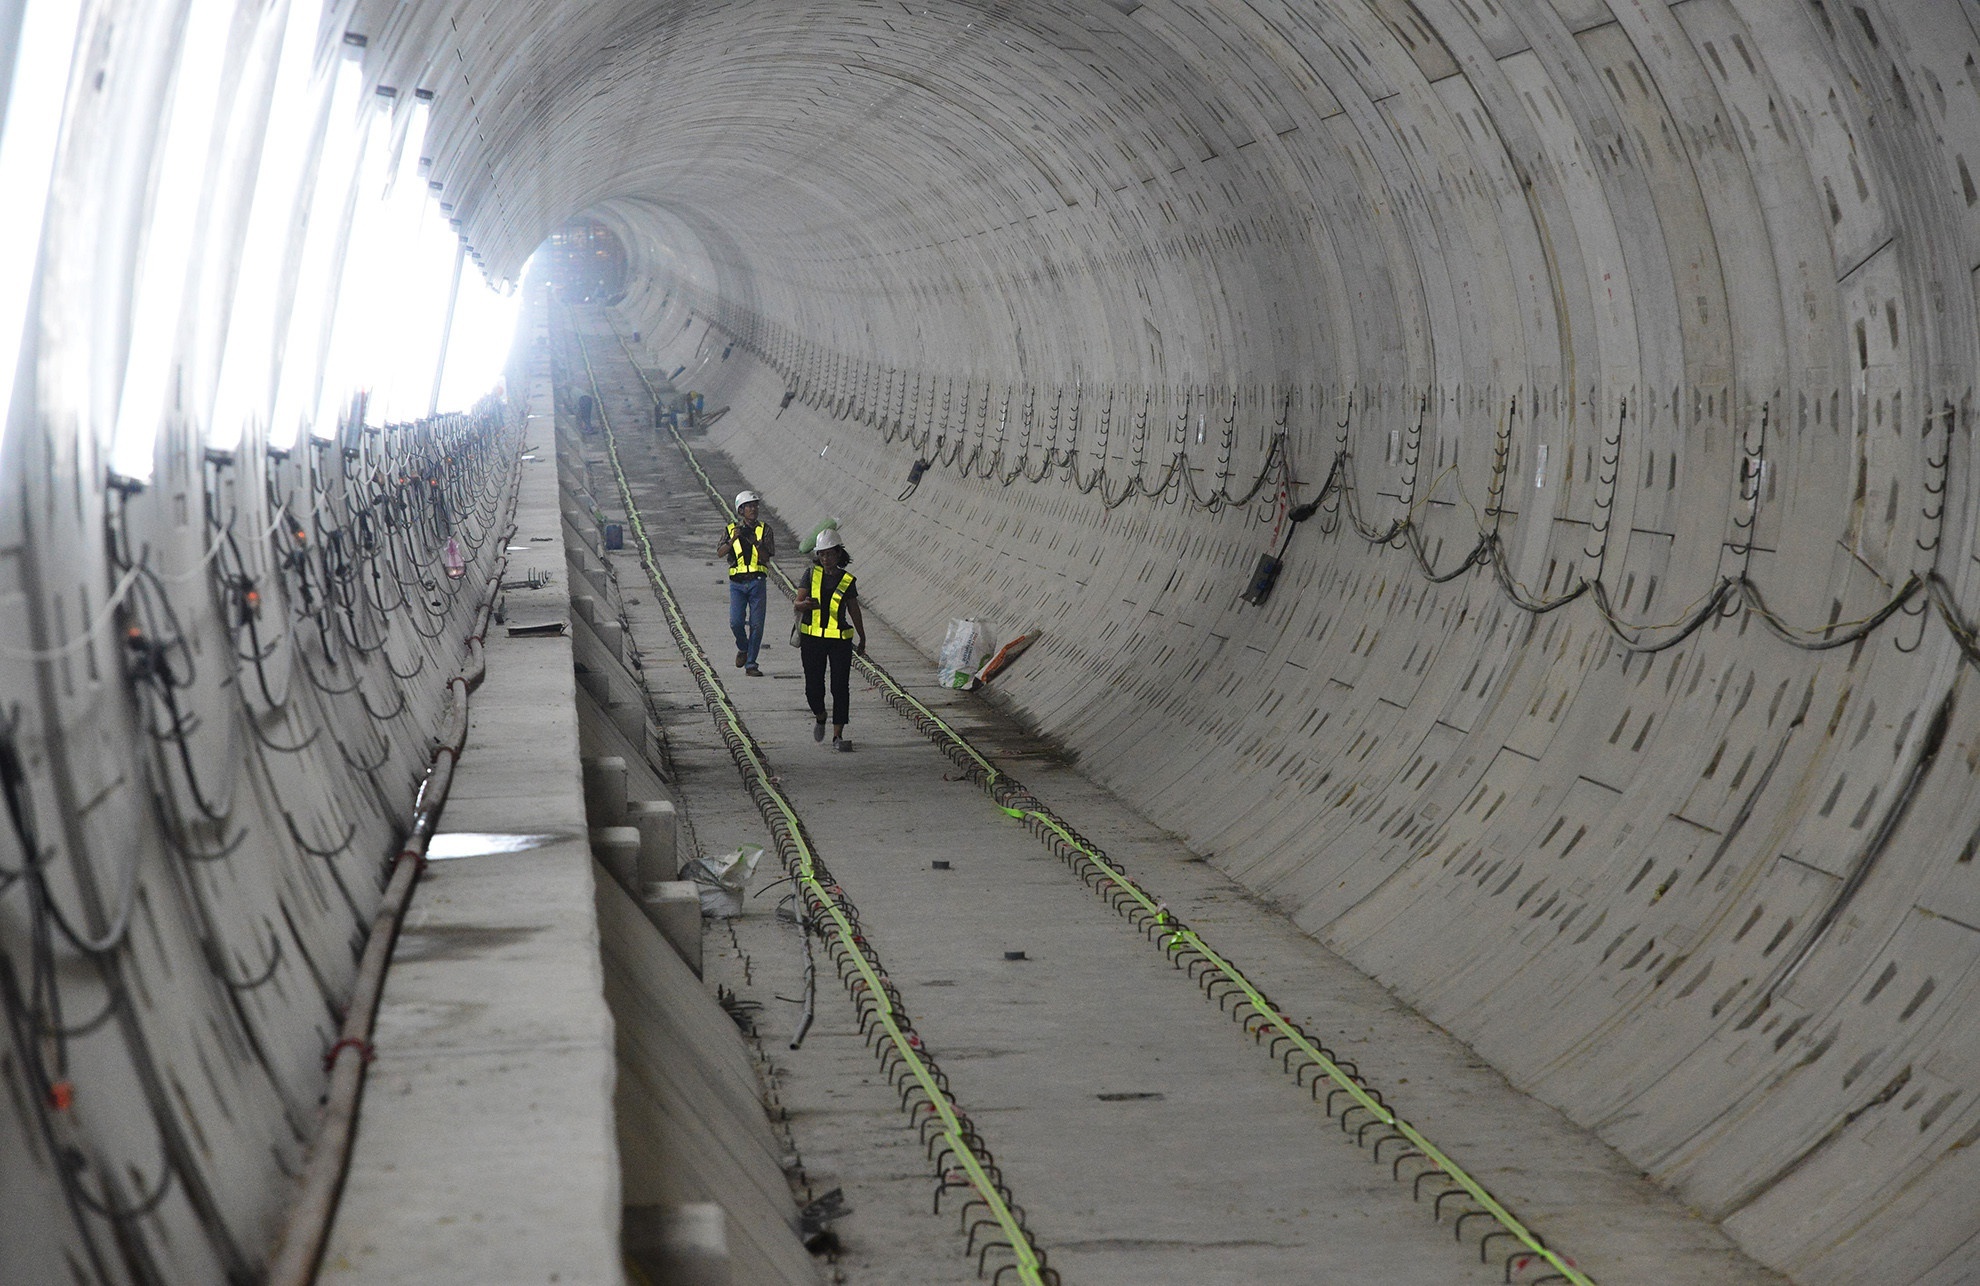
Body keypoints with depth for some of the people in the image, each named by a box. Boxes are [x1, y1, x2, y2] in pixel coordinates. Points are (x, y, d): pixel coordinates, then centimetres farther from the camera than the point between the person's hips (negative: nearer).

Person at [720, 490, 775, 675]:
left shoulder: (764, 529, 5)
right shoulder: (731, 529, 6)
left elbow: (767, 557, -2)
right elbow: (720, 553, -6)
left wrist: (757, 543, -19)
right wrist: (733, 540, -22)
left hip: (757, 582, 0)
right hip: (737, 583, 0)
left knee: (756, 625, -3)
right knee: (736, 622, -12)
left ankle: (750, 665, 6)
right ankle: (743, 648, 19)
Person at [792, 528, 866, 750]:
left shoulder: (846, 580, 4)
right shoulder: (812, 575, 2)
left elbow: (854, 611, 15)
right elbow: (797, 603, -5)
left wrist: (862, 639, 23)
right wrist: (805, 604, -29)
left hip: (840, 640, 0)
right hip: (812, 638, 0)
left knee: (841, 688, -5)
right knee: (813, 687, 2)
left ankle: (838, 736, -1)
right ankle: (820, 717, 34)